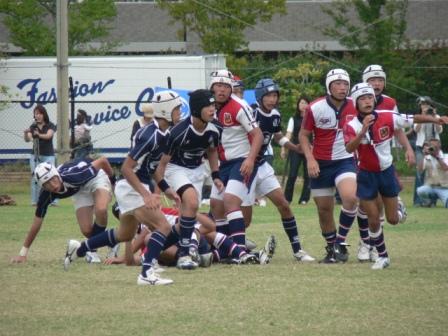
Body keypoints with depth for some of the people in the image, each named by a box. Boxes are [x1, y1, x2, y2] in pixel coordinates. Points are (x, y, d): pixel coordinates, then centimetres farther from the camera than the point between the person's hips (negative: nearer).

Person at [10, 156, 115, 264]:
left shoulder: (72, 176, -41)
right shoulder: (47, 195, -27)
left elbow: (103, 160, -29)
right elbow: (36, 224, -17)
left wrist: (113, 178, -10)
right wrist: (23, 253, -15)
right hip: (80, 190, 4)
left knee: (100, 210, -32)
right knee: (86, 230, -15)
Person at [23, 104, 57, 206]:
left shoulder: (51, 126, -1)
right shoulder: (33, 127, 7)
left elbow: (48, 135, -20)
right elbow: (27, 139, -6)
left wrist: (39, 135, -39)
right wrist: (25, 134, -29)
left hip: (48, 156, -3)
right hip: (35, 155, 3)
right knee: (35, 178, 1)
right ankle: (35, 201, 3)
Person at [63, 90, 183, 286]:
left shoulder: (162, 134, 7)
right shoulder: (151, 136, -23)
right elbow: (126, 168, -24)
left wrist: (165, 190, 15)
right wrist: (146, 195, -29)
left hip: (134, 188, 10)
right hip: (132, 189, -10)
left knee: (125, 234, 25)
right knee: (163, 227, -19)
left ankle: (78, 249, 38)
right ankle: (146, 274, -25)